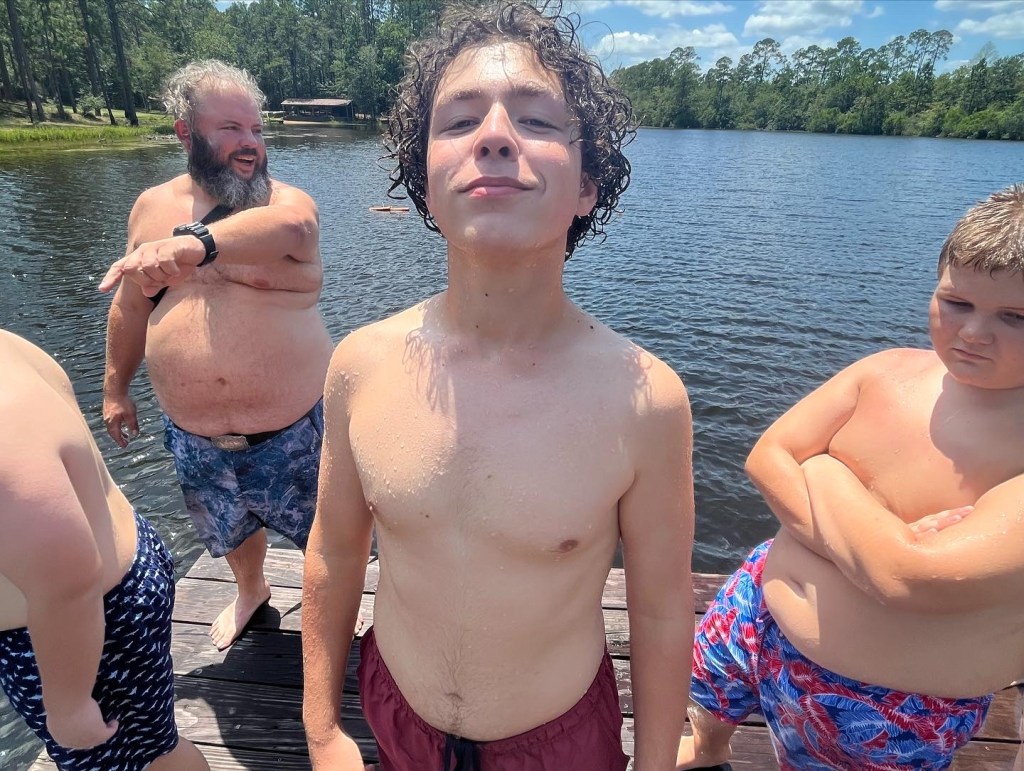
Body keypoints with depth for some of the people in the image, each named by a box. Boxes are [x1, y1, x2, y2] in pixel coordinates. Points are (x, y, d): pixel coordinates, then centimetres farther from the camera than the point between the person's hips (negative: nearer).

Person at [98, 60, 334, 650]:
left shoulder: (287, 202, -11)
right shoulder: (153, 208, 2)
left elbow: (290, 227, -38)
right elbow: (131, 304, 14)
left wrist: (196, 242, -54)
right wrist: (116, 388, 19)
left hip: (296, 432, -4)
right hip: (196, 441, 4)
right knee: (231, 533, 27)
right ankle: (251, 592, 59)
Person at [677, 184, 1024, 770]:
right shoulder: (889, 371, -12)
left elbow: (913, 579, -37)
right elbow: (767, 457, -13)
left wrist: (823, 473, -22)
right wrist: (876, 538, -26)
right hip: (762, 614, 5)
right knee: (708, 694, 29)